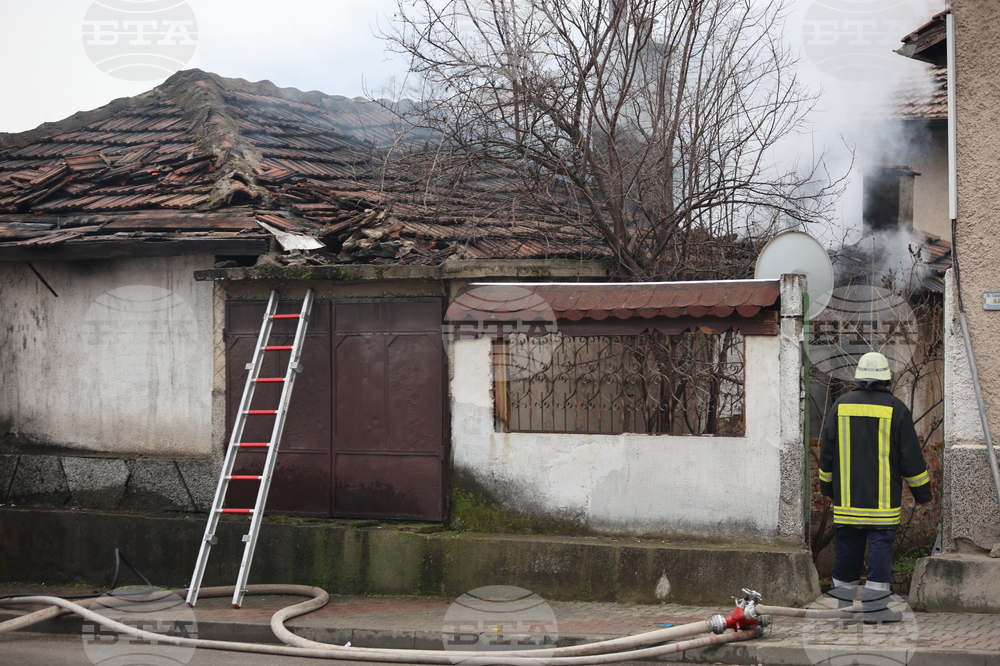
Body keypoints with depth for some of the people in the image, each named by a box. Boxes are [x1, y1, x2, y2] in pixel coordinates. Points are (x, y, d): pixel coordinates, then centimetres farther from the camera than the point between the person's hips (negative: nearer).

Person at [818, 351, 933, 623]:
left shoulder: (840, 405, 5)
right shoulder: (895, 409, -4)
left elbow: (826, 452, 12)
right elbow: (910, 456, -1)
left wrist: (828, 486, 23)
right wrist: (922, 492, 8)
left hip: (847, 497, 4)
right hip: (883, 499, -3)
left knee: (847, 546, 9)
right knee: (881, 545, -2)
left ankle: (843, 602, 16)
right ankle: (875, 605, -5)